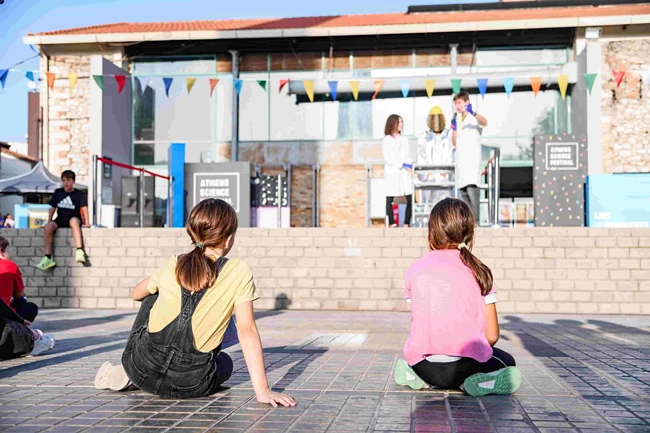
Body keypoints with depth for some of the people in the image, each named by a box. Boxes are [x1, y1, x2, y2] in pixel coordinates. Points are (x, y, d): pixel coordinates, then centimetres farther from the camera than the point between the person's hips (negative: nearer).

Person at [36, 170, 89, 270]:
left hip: (73, 218, -3)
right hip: (60, 219, 3)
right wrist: (49, 221, 10)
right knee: (48, 227, -28)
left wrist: (86, 222, -17)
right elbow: (53, 207, 19)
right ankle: (48, 258, -24)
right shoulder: (57, 192, 14)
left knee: (74, 220, -41)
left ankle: (79, 251, -50)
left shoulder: (79, 194, 4)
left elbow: (84, 207, -6)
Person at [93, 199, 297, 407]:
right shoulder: (239, 273, -7)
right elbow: (247, 331, -11)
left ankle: (128, 375, 24)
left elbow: (137, 294, 23)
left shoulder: (172, 265, 4)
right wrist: (262, 390, -11)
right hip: (190, 385, -2)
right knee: (225, 362, 34)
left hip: (143, 366, 3)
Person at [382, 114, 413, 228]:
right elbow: (387, 158, -7)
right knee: (390, 200, -2)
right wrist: (403, 164, -13)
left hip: (405, 173, 4)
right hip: (392, 173, -4)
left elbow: (408, 156, 15)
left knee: (410, 198, -7)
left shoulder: (404, 140, 18)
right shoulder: (387, 140, 2)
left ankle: (406, 224, -2)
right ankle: (391, 224, 3)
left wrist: (410, 165, -6)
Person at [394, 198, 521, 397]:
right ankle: (480, 381, -2)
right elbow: (492, 335, 3)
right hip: (465, 363, -3)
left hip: (423, 365, 3)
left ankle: (418, 376, 7)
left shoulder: (415, 268, 6)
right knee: (507, 361, 29)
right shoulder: (478, 271, 3)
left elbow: (417, 323, 10)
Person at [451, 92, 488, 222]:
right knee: (463, 192, 4)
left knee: (471, 189, -20)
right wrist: (454, 128, 5)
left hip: (473, 159, -7)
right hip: (461, 160, 7)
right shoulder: (457, 119, 19)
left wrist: (473, 113, -42)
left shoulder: (474, 118, 0)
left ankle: (475, 220, -21)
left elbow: (484, 122, -25)